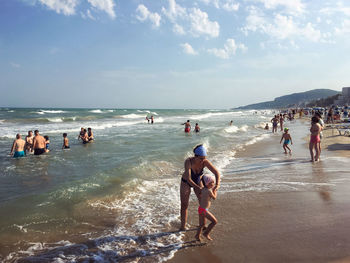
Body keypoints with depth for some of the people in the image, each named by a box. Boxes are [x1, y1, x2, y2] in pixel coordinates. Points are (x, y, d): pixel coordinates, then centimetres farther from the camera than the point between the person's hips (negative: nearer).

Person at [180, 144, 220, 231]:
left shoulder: (205, 162, -29)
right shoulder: (188, 161, -39)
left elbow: (217, 173, -28)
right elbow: (188, 179, -43)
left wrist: (217, 185, -44)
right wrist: (199, 188, -46)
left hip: (198, 181, 3)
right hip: (186, 182, -3)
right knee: (184, 205, 0)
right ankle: (183, 226, 15)